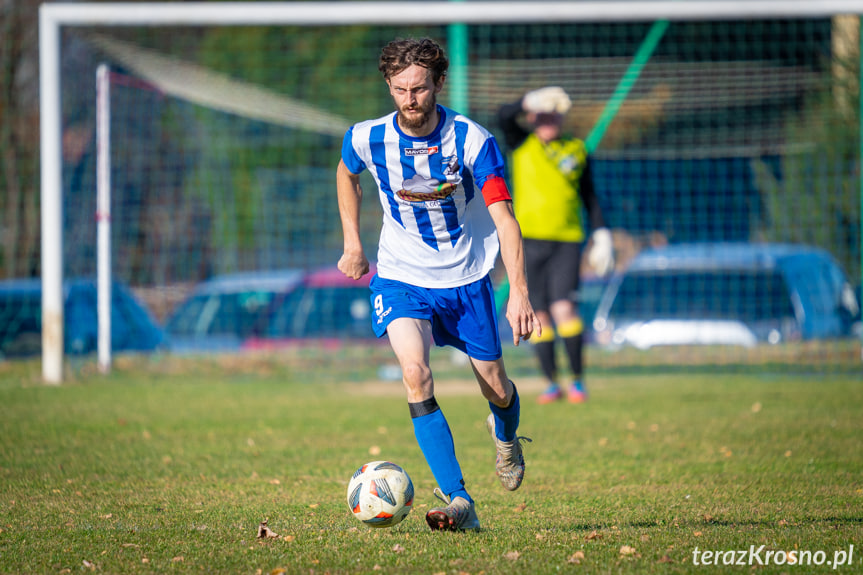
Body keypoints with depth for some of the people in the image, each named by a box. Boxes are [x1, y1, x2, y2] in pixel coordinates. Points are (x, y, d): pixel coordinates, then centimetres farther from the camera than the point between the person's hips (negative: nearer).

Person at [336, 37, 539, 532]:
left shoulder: (473, 140, -19)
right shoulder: (367, 139, -11)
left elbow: (504, 218, -23)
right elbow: (347, 175, 15)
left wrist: (520, 293, -32)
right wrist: (353, 243, 11)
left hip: (467, 279, 0)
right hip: (401, 278, 0)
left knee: (496, 389, 10)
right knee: (416, 374, -25)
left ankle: (506, 436, 50)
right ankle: (458, 502, -26)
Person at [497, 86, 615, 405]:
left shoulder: (577, 151, 11)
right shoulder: (521, 144, 8)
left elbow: (589, 197, 17)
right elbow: (504, 114, -11)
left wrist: (602, 235, 10)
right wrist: (533, 101, -26)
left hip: (567, 239, -1)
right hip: (530, 239, 1)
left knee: (563, 307, -15)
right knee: (539, 315, 2)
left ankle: (578, 379, -5)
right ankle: (552, 383, 14)